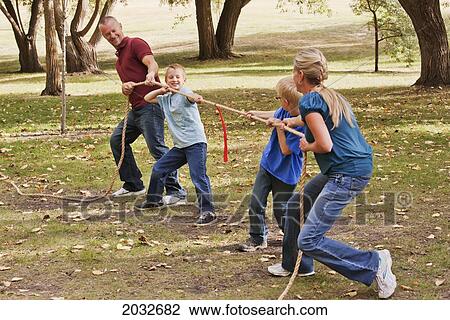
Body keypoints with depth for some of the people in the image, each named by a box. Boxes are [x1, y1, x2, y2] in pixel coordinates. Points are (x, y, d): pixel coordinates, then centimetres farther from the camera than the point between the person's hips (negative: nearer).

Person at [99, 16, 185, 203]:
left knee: (156, 147, -17)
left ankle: (175, 191, -15)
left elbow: (151, 62, -23)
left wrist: (150, 74, -46)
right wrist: (125, 89, -3)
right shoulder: (119, 56, 25)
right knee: (117, 140, 16)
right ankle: (133, 185, 24)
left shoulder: (135, 44, -3)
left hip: (149, 105, -10)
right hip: (136, 108, 10)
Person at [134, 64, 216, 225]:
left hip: (195, 142, -8)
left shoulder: (185, 94, -11)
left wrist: (197, 98, -60)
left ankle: (207, 211, -13)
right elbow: (147, 98, 22)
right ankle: (154, 199, 35)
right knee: (158, 169, 16)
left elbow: (192, 97, -35)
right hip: (180, 145, 8)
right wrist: (160, 91, 2)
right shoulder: (166, 98, 13)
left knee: (198, 176, -16)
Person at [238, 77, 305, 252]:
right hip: (268, 163, 7)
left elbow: (286, 150, -25)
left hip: (285, 171, -7)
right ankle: (258, 238, 22)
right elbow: (275, 114, 18)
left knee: (280, 210, 4)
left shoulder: (302, 124, -29)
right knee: (256, 202, 8)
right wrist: (257, 113, 27)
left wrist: (279, 127, -26)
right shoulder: (285, 111, -8)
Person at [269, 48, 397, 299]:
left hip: (346, 175, -10)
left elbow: (325, 144, -20)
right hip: (362, 168, 10)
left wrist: (307, 146, 1)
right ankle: (298, 264, 37)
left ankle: (374, 264, -6)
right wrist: (290, 121, 52)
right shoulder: (333, 96, 16)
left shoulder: (310, 101, -11)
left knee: (309, 241, -7)